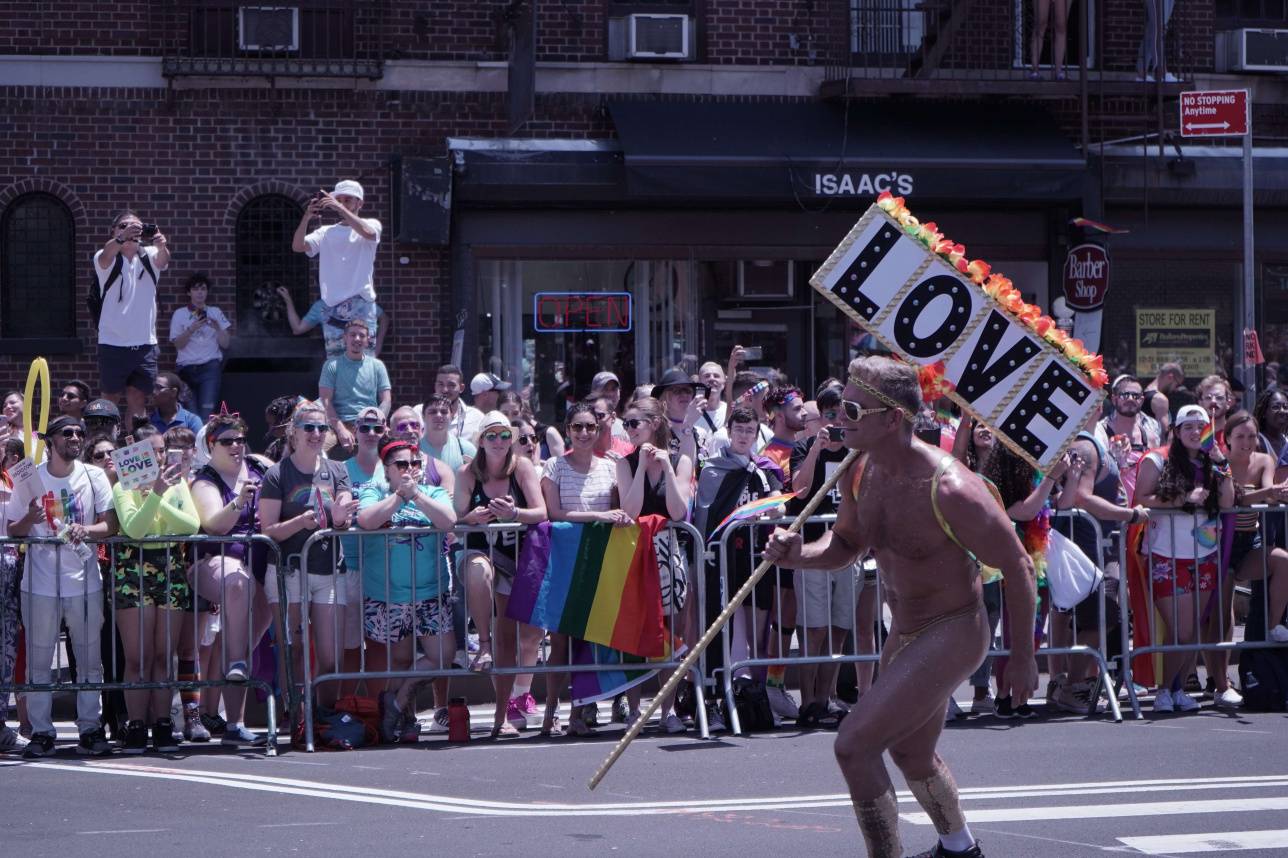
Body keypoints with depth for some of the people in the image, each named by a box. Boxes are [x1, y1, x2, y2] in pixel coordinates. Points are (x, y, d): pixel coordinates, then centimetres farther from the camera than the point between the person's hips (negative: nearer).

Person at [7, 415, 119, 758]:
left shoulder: (93, 477, 5)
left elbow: (110, 525, 1)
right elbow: (13, 530, 4)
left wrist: (86, 530, -20)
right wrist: (30, 518, -18)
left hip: (84, 580, 1)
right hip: (41, 582, -1)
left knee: (89, 659, 3)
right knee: (38, 660, 0)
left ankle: (90, 728, 10)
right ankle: (41, 732, 4)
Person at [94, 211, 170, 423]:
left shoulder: (149, 256, 7)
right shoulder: (110, 258, -1)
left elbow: (162, 261, -14)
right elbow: (105, 257, -24)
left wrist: (161, 245, -40)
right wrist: (122, 238, -46)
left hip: (145, 344, 3)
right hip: (113, 343, -3)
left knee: (138, 401, 5)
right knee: (110, 400, 1)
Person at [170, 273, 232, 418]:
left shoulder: (215, 313, 12)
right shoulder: (180, 314, 9)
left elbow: (225, 344, 8)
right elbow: (178, 345, 0)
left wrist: (217, 328, -11)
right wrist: (192, 329, -15)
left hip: (210, 367, 0)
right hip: (186, 367, 0)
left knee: (207, 411, -17)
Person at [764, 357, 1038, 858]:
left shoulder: (948, 488, -28)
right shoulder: (862, 476, -5)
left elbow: (1017, 566, -19)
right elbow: (846, 545, 13)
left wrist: (1022, 657, -13)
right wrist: (798, 556, -9)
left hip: (952, 633, -9)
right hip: (905, 632, 9)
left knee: (853, 745, -19)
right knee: (911, 755, 28)